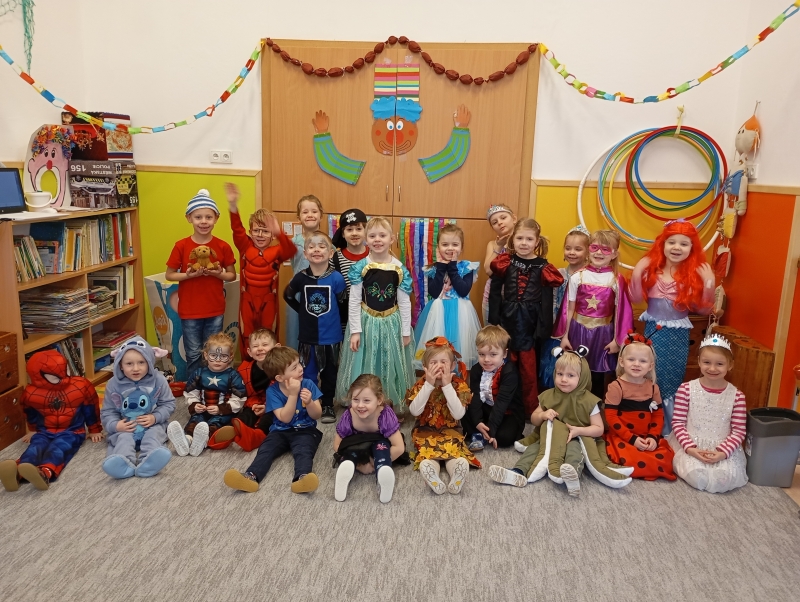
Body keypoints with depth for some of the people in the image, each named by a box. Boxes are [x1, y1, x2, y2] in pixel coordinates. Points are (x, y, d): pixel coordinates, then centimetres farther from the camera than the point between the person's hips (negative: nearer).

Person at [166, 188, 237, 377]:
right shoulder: (181, 246, -7)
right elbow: (169, 275, 0)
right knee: (193, 354, 10)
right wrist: (189, 275, -18)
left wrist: (218, 274, -17)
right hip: (189, 310, -1)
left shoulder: (223, 247, -5)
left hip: (215, 310, 1)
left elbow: (232, 275, 4)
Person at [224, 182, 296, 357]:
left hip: (268, 302, -1)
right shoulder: (245, 247, -2)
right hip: (247, 301, 1)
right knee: (247, 340, 12)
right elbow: (237, 229, -17)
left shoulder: (276, 251, -7)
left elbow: (291, 251, -27)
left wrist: (278, 233, -47)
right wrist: (233, 205, -35)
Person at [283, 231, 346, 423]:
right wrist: (303, 312, 9)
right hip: (307, 335, 1)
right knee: (307, 373, 11)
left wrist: (330, 318, 0)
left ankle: (328, 405, 29)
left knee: (329, 372, 14)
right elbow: (288, 296, 11)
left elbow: (343, 304, -3)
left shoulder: (336, 278, -13)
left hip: (330, 336, -1)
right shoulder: (301, 277, -6)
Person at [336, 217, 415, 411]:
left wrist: (406, 332, 1)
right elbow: (354, 301, -5)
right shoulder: (360, 267, -6)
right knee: (364, 366, 6)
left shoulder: (399, 269, -3)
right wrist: (355, 330, -9)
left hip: (391, 324, 1)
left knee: (391, 366, 11)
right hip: (366, 323, -1)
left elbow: (404, 303, 1)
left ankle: (393, 406, 26)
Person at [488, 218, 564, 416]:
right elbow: (495, 294, 1)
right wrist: (494, 323, -4)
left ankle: (531, 409, 21)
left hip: (530, 324, -1)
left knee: (529, 369, 6)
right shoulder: (504, 263, -1)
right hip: (508, 321, 1)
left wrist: (544, 331, -4)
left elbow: (547, 302, -1)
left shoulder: (543, 268, -3)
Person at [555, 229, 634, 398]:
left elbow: (619, 312, -2)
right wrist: (565, 335, 2)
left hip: (602, 333, -1)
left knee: (598, 374, 11)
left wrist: (617, 339, -2)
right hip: (579, 330, 1)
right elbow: (569, 309, 0)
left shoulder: (617, 280, -6)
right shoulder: (577, 277, -5)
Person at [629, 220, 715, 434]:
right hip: (653, 331, 1)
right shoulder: (651, 267, -5)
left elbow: (704, 309, -3)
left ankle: (668, 432, 26)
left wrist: (709, 284, -17)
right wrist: (636, 275, -13)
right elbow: (636, 299, 1)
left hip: (678, 335, -1)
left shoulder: (695, 274, -8)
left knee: (670, 382, 8)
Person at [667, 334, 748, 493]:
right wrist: (690, 448, -16)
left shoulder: (737, 396, -2)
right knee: (697, 476, -28)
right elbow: (678, 423, -2)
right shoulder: (686, 389, -4)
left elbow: (739, 431, 0)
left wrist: (723, 452, -16)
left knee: (725, 479, -26)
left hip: (723, 449, 2)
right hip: (691, 447, -1)